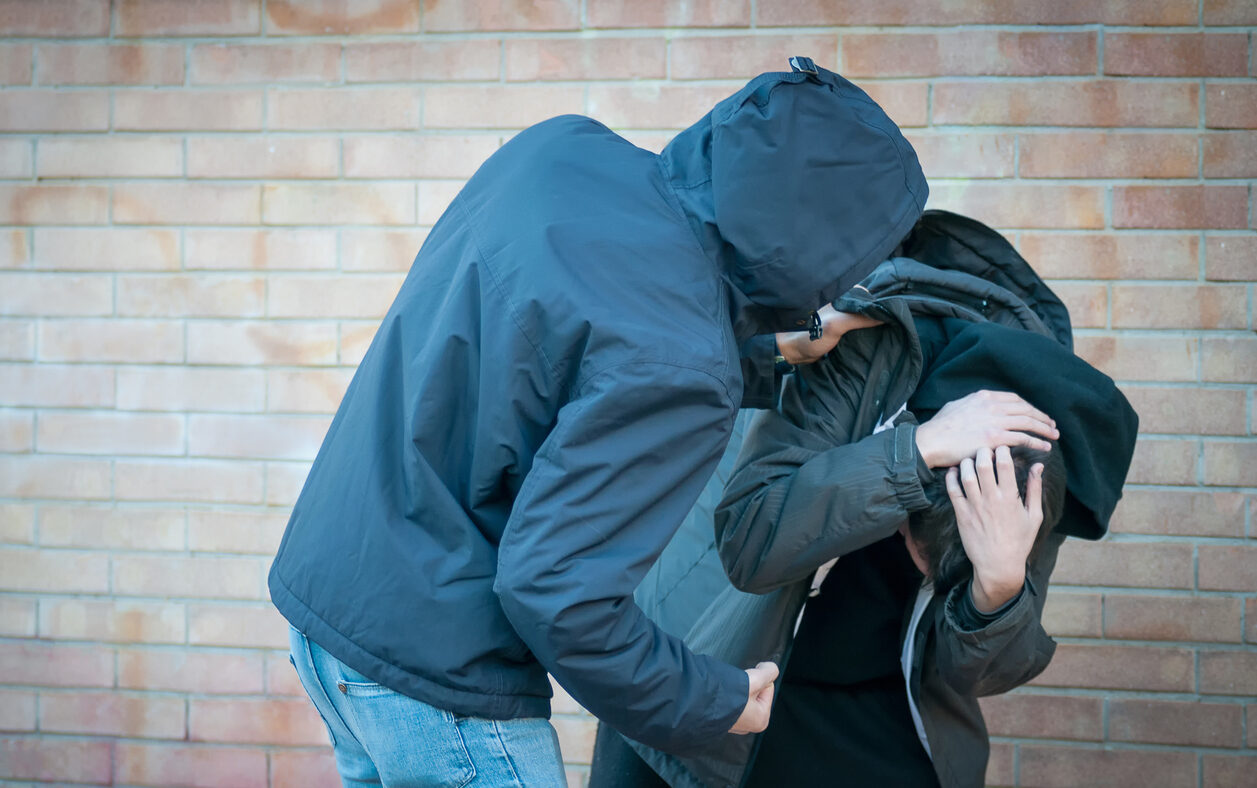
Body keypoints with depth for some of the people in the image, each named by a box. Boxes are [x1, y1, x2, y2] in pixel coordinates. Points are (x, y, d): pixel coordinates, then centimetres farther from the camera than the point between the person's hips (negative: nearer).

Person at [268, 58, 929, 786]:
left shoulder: (560, 147, -3)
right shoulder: (674, 367, -26)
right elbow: (555, 594, -26)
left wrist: (772, 370, 16)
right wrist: (714, 705, -11)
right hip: (432, 674, -9)